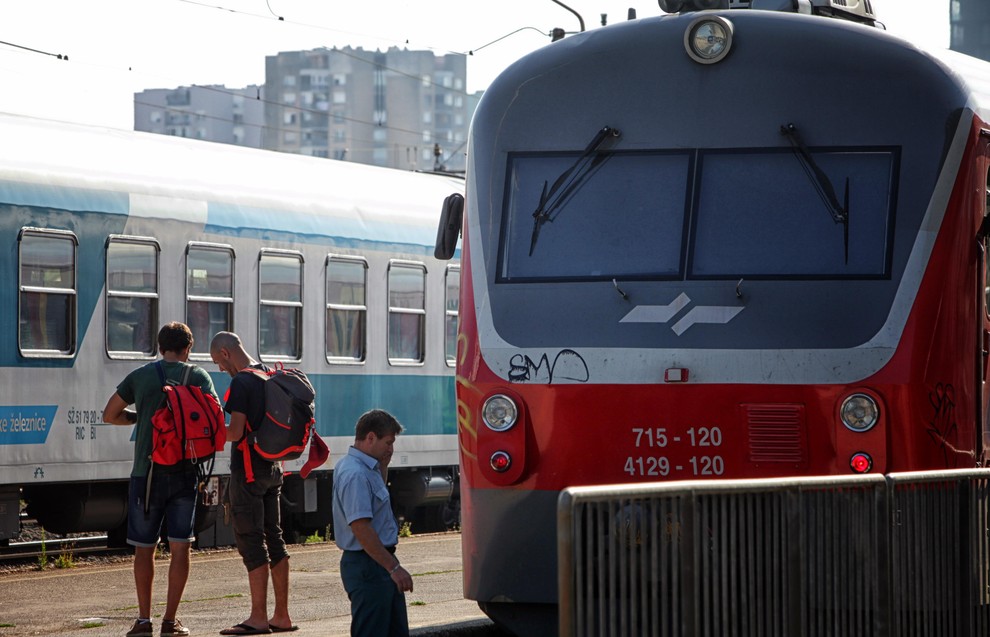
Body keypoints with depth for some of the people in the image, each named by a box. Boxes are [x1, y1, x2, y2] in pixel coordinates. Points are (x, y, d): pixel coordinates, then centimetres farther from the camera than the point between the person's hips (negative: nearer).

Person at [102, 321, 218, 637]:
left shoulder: (140, 376, 4)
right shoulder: (198, 376, 1)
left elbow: (109, 415, 10)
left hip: (147, 472, 0)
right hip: (185, 472, 0)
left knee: (144, 547, 9)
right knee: (180, 546, 4)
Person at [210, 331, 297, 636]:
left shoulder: (241, 382, -16)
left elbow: (236, 432, -21)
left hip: (248, 470, -9)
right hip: (272, 468, 9)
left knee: (251, 542, -5)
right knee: (273, 537, 11)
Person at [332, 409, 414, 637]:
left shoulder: (366, 468, 11)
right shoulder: (355, 474, -21)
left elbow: (379, 492, 33)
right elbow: (361, 528, -26)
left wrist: (383, 464, 15)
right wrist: (393, 567, -24)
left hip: (380, 565, 11)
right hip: (368, 566, -11)